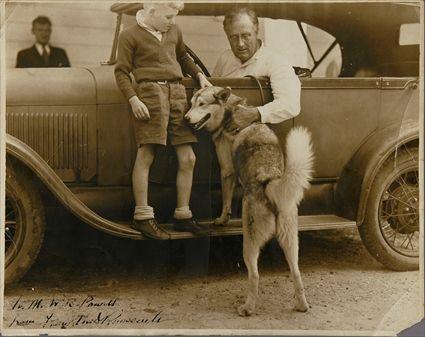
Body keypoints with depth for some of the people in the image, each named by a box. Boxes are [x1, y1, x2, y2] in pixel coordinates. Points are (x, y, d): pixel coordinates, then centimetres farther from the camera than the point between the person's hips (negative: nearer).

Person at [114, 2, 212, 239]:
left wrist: (199, 75, 23)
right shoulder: (131, 36, 0)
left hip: (177, 93, 6)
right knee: (146, 156, -8)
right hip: (150, 92, -6)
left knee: (188, 158, 3)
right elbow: (122, 72, -2)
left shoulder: (174, 32, 18)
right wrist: (133, 99, -14)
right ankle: (142, 217, 0)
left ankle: (183, 216, 14)